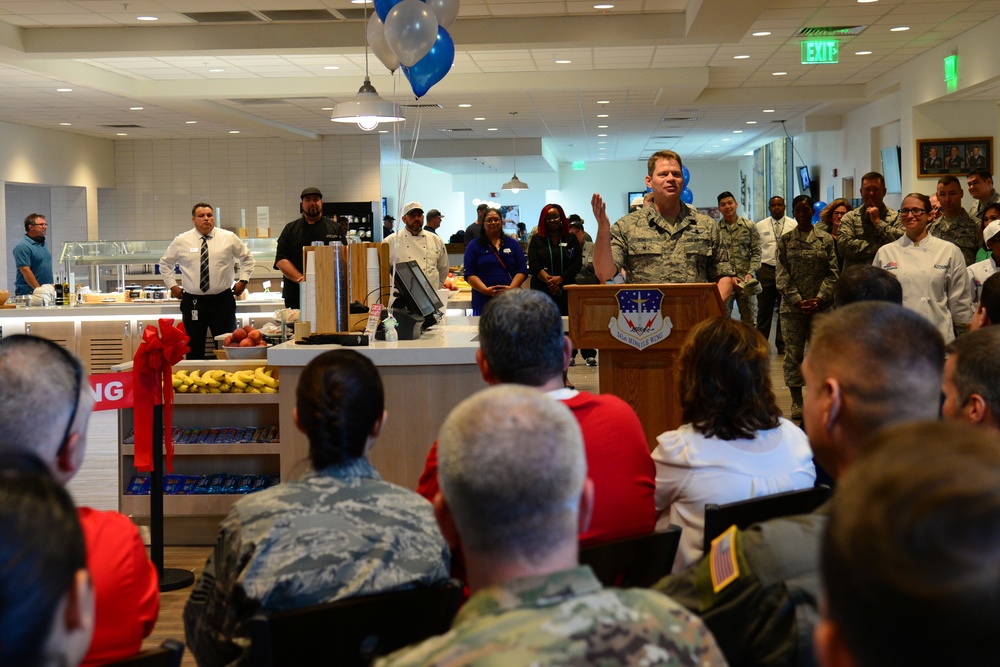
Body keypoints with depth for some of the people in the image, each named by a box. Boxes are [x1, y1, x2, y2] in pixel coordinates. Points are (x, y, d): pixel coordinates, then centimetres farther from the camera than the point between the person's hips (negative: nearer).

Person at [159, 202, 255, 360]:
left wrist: (243, 280, 6)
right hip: (192, 302, 0)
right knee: (194, 350, 4)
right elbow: (165, 263, 17)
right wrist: (172, 285, 9)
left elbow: (247, 258, 16)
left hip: (222, 301, 0)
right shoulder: (181, 241, 3)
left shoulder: (229, 238, 3)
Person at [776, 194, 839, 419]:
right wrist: (798, 300, -10)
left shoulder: (826, 239, 6)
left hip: (821, 306, 0)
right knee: (793, 352, 0)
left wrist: (820, 299, -10)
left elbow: (832, 273, 2)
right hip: (792, 306, 0)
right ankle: (796, 401, 7)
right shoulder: (785, 240, 6)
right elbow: (782, 275, 1)